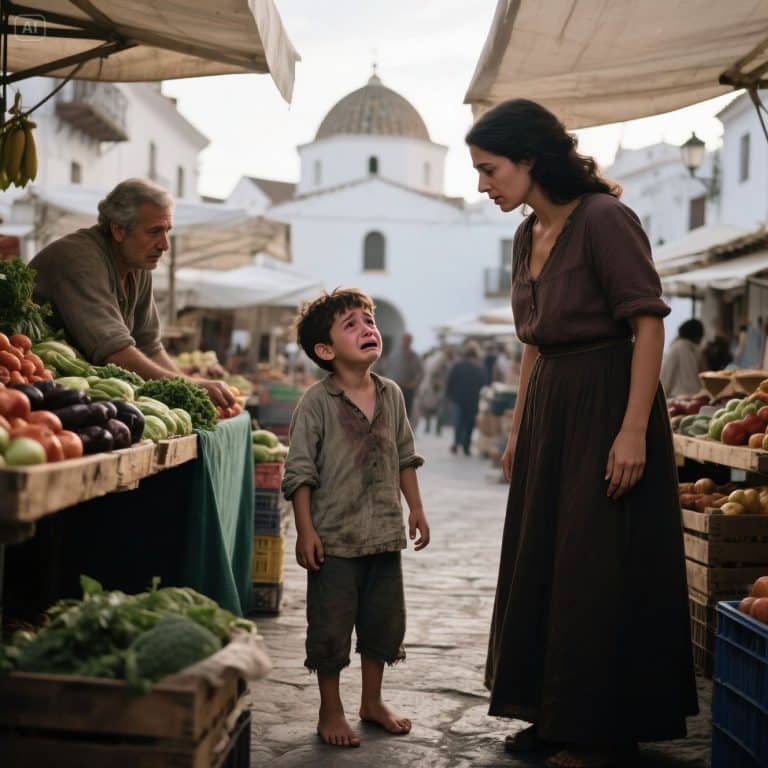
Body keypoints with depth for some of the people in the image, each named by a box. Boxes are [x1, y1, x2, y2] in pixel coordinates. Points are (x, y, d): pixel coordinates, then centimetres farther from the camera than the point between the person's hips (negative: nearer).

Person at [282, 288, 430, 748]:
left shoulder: (391, 395, 5)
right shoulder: (317, 403, -11)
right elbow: (300, 471, -11)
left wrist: (416, 508, 12)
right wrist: (305, 530, -15)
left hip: (384, 533, 6)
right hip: (335, 537, -5)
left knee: (385, 619, 15)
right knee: (331, 624, 4)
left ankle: (373, 701, 32)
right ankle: (331, 710, 19)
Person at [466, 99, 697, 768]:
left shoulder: (603, 218, -14)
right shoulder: (528, 235, 11)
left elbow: (649, 324, -17)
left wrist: (634, 431, -22)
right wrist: (518, 429, 16)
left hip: (608, 406, -9)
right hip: (547, 411, 9)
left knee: (600, 574, -1)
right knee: (541, 563, 12)